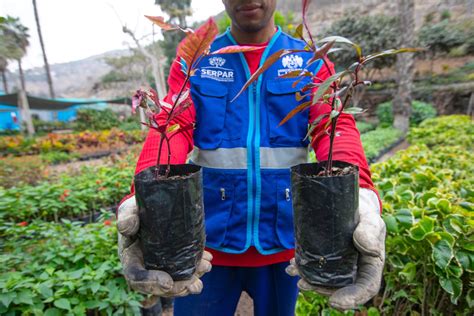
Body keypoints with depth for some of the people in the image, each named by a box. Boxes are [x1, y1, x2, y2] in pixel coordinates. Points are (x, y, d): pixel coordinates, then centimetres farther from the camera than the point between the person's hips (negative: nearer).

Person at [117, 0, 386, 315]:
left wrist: (359, 197, -37)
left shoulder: (312, 63, 1)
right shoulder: (193, 62, 1)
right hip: (210, 240, 0)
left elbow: (336, 128, -16)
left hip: (284, 241, 2)